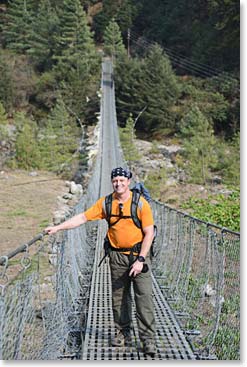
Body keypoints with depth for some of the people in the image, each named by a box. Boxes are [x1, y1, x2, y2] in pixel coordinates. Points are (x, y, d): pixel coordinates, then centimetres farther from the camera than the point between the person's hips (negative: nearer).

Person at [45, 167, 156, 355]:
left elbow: (149, 233, -9)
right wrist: (57, 227, -5)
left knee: (144, 296, -6)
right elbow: (83, 217, 2)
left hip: (138, 254, -3)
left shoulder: (140, 203, -10)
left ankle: (148, 338, 0)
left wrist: (140, 260, -15)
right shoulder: (105, 203, 0)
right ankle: (123, 333, 24)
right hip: (117, 255, 3)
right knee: (119, 296, 10)